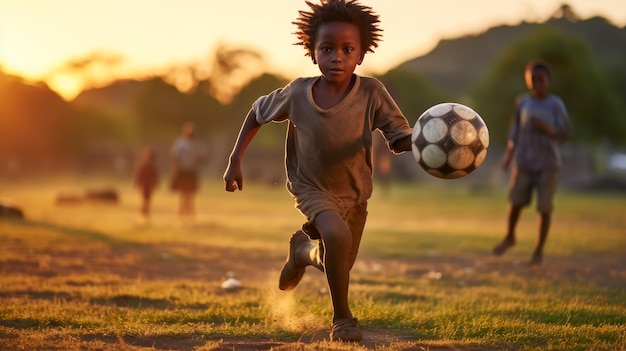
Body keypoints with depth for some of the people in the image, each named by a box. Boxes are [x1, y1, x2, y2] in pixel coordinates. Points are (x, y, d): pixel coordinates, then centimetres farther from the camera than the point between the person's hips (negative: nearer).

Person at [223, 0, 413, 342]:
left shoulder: (371, 93, -21)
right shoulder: (298, 92, -17)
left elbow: (399, 138, -19)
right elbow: (258, 112, 1)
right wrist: (235, 160, -3)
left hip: (354, 194, 2)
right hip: (311, 189, -2)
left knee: (338, 268, 17)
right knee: (337, 234, -33)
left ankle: (303, 250, 54)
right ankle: (342, 318, -12)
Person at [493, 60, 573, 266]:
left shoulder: (555, 105, -8)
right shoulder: (523, 102, 0)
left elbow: (566, 133, -8)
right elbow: (516, 129, 7)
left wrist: (544, 128, -21)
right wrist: (509, 153, 1)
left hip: (548, 164, -2)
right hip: (524, 163, 2)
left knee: (544, 207, -2)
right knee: (515, 201, 3)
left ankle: (539, 249, 14)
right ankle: (509, 237, 28)